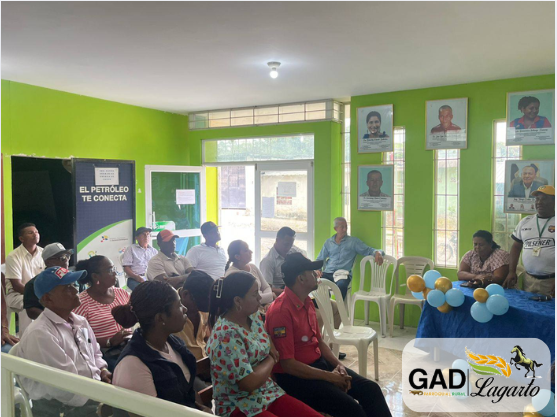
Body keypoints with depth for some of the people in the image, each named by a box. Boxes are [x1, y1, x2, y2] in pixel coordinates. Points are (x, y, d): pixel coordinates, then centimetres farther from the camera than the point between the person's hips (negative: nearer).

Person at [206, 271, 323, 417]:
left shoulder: (254, 316, 1)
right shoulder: (226, 336, -24)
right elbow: (250, 383, -25)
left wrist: (271, 348, 0)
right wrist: (271, 360, -8)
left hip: (269, 394, 8)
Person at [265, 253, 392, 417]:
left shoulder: (307, 302, 6)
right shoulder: (281, 311, -23)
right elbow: (287, 364, -24)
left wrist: (338, 365, -2)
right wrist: (329, 376, -18)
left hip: (318, 363, 9)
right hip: (294, 376, -9)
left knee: (370, 389, -1)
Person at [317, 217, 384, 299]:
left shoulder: (354, 241, 14)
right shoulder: (328, 242, 21)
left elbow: (368, 250, 10)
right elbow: (320, 259, 23)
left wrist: (377, 253, -12)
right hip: (328, 273, 2)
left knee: (341, 285, -39)